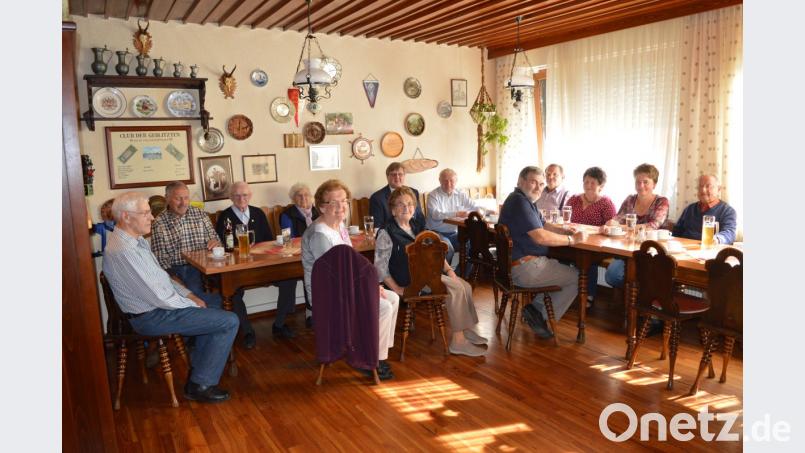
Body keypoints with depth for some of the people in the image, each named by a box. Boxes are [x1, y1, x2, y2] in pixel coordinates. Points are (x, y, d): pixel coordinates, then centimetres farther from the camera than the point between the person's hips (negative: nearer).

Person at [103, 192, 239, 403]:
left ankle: (198, 368, 24)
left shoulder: (135, 240, 7)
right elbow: (159, 297, -26)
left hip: (156, 305, 10)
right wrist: (193, 305, -12)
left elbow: (160, 276, 16)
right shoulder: (124, 251, -26)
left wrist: (188, 294, 6)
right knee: (229, 321, -11)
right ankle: (200, 385, 0)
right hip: (152, 317, -10)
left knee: (214, 302, 23)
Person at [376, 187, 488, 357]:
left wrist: (448, 269, 3)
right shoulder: (386, 233, -6)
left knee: (466, 286, -10)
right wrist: (396, 289, -18)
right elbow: (380, 266, -11)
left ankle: (467, 330, 3)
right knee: (456, 288, -23)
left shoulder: (416, 230, 19)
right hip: (409, 280, -8)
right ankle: (458, 341, -16)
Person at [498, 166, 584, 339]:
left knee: (565, 269, 22)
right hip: (524, 268, -11)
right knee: (577, 278, 0)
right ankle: (543, 318, 5)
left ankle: (535, 308, 13)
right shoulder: (519, 202, -19)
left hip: (521, 263, 11)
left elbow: (543, 225, 24)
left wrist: (564, 230, 6)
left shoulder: (525, 200, 16)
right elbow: (540, 237, -24)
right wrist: (572, 239, -14)